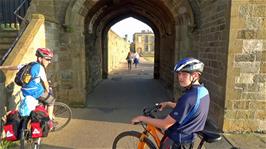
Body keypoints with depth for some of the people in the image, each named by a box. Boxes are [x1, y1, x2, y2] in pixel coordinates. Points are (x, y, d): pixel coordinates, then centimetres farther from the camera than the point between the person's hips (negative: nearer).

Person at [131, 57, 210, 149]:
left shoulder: (188, 97, -33)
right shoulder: (204, 91, -5)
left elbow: (165, 125, -28)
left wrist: (142, 118, -17)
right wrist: (168, 104, 11)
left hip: (176, 141, -8)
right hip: (189, 138, 8)